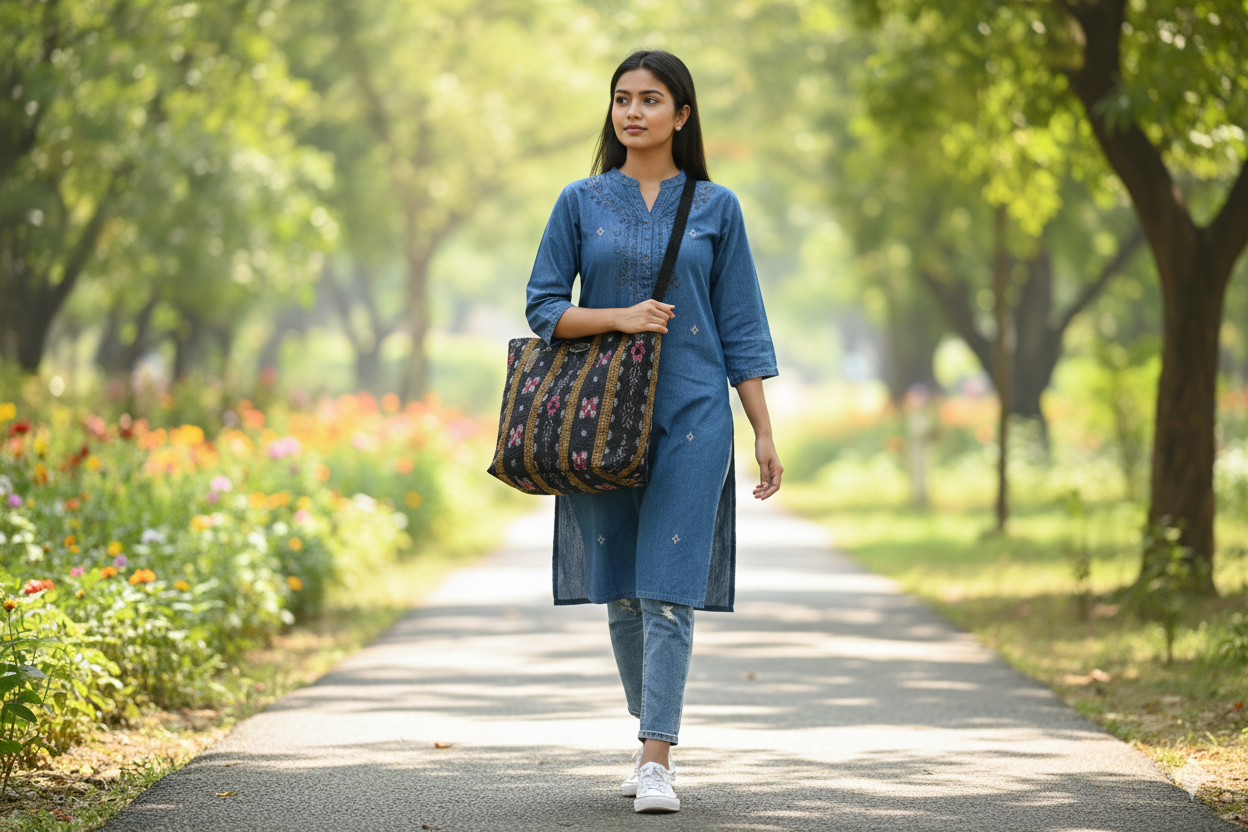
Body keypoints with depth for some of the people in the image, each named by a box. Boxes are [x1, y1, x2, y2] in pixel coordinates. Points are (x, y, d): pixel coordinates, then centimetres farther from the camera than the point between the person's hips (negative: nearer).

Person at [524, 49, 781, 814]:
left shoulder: (715, 207, 5)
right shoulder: (582, 203, 7)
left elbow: (741, 327, 6)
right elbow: (543, 308, 5)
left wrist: (764, 432, 2)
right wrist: (619, 317, -13)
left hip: (691, 414, -2)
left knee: (670, 591, -10)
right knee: (621, 593, 7)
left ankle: (657, 762, -12)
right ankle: (652, 734, 25)